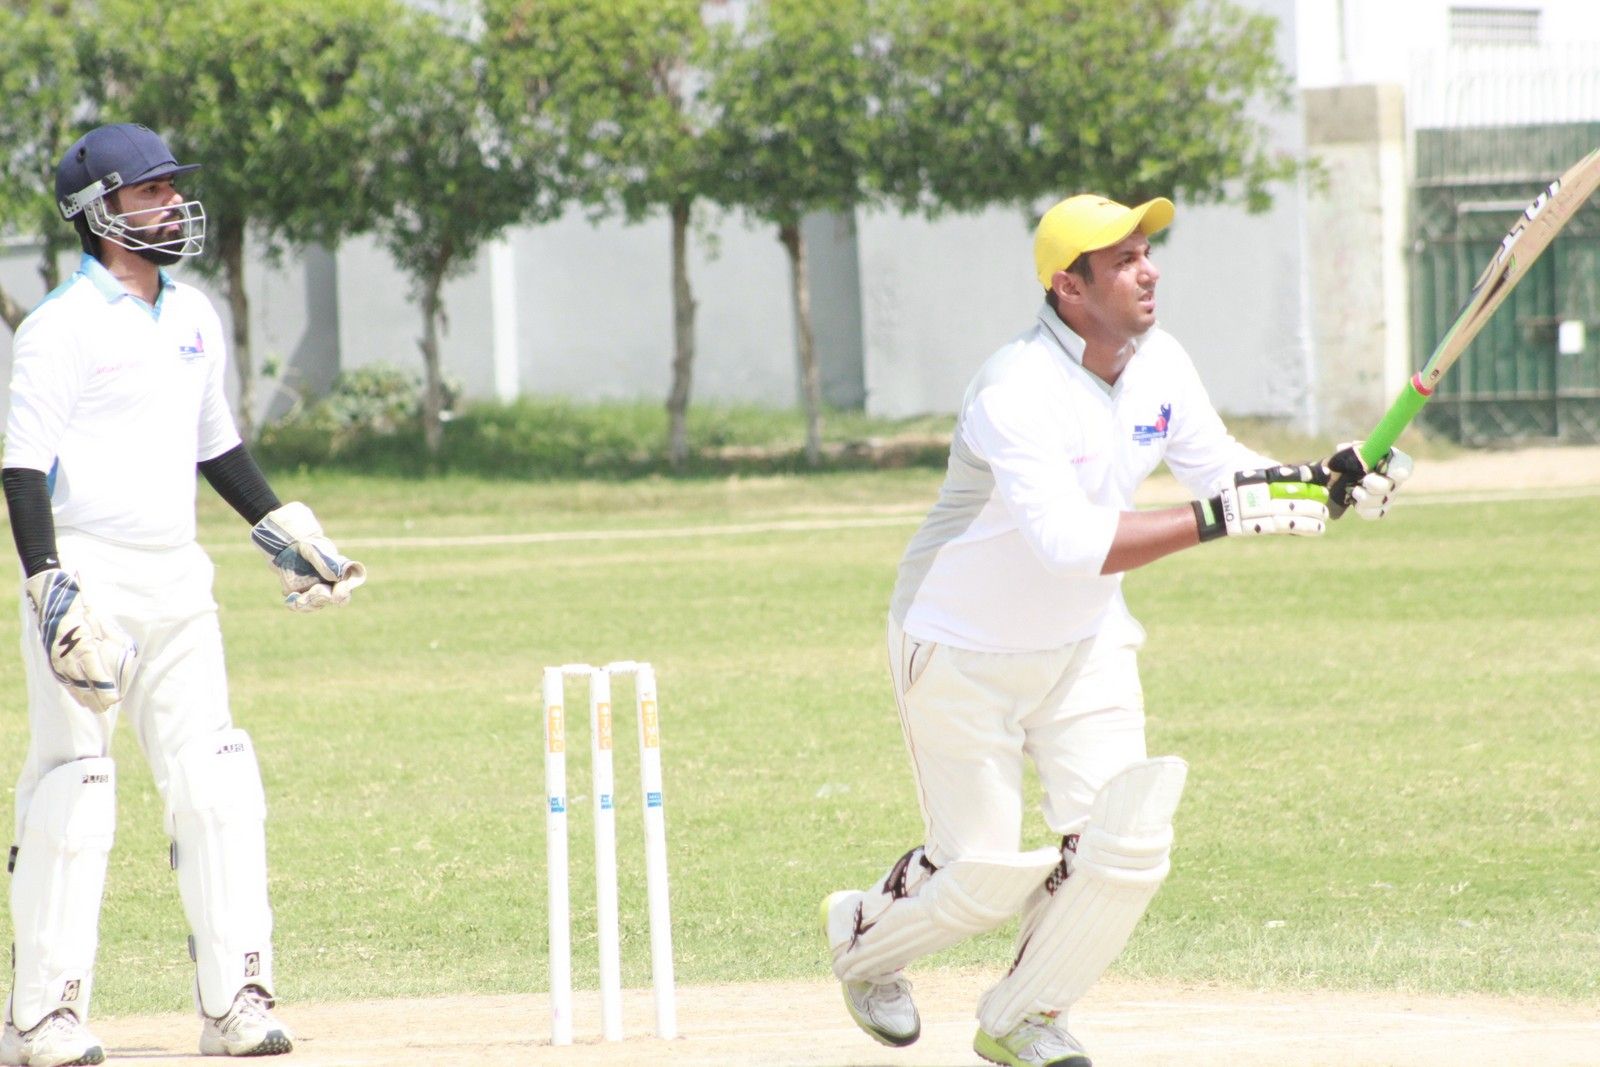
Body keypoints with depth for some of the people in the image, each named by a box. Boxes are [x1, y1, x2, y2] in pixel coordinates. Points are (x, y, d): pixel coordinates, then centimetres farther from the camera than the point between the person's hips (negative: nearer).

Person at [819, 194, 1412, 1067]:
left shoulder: (1158, 363, -7)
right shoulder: (1015, 394, -31)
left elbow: (1219, 468, 4)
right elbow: (1069, 542, -43)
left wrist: (1325, 482, -15)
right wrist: (1219, 519, -47)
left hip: (1086, 646, 6)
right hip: (962, 656, -6)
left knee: (1123, 849, -8)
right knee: (982, 874, -1)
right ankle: (861, 937, 33)